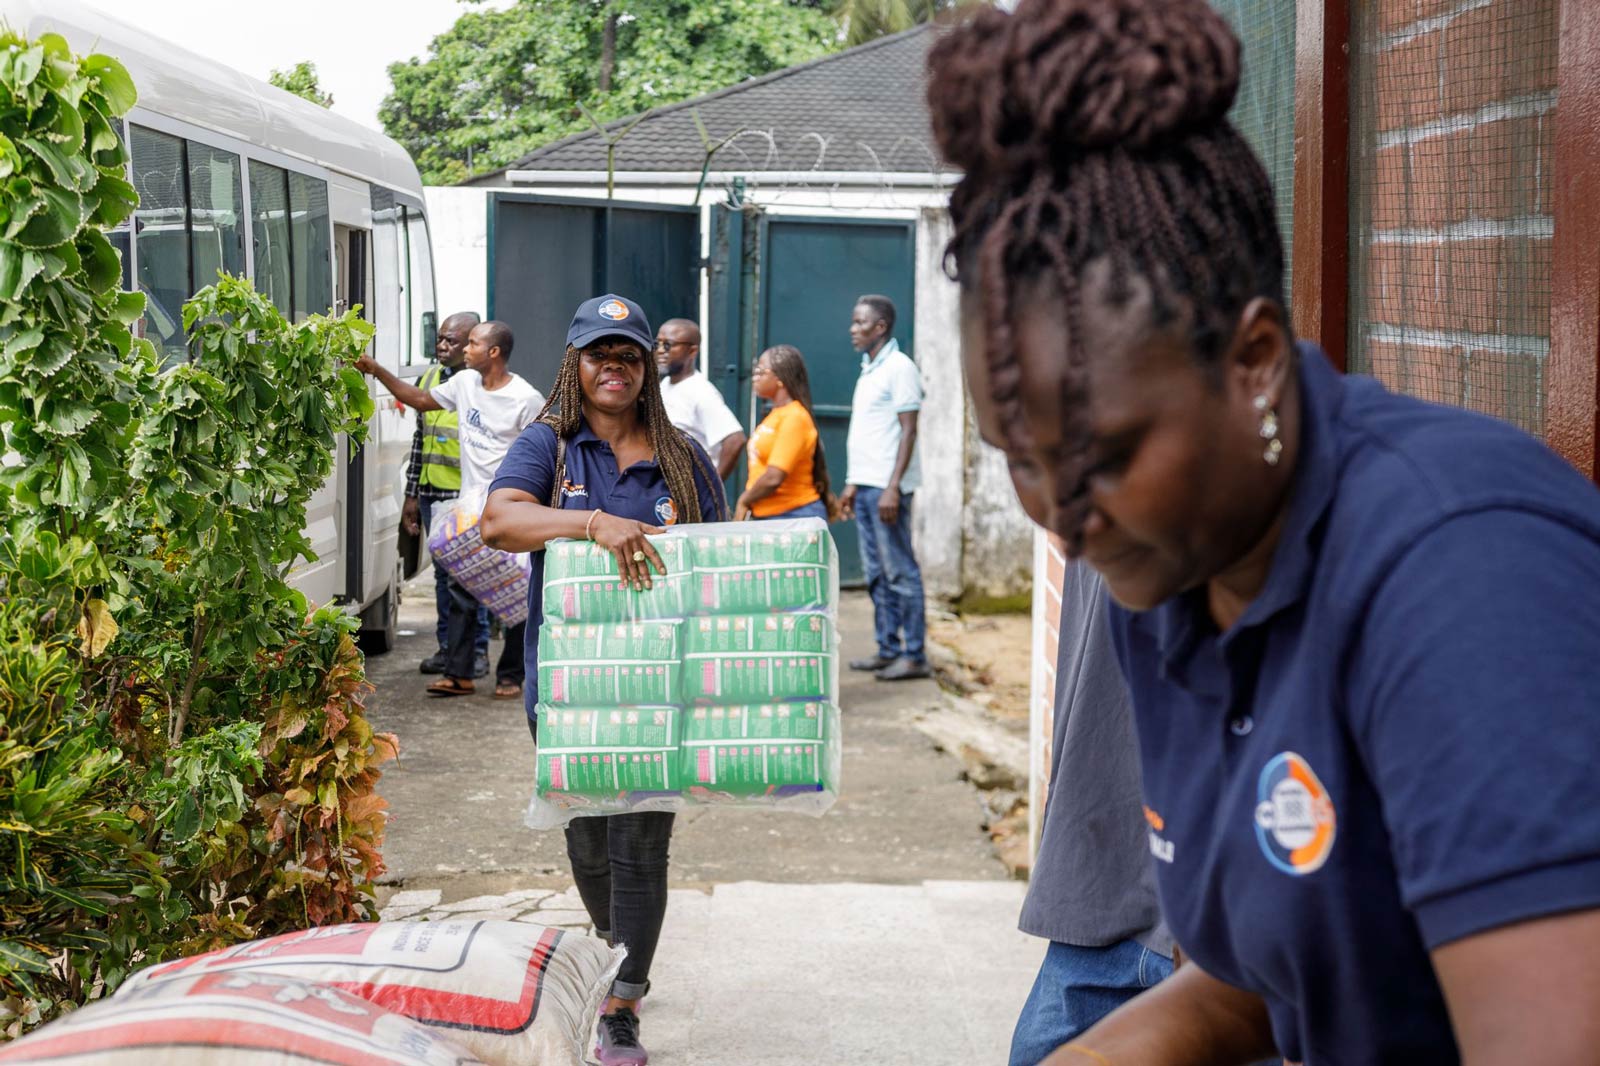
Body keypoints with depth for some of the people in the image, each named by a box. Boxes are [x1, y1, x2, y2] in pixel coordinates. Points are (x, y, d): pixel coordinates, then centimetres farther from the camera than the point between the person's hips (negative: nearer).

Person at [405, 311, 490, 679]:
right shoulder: (429, 379, 13)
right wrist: (411, 494, 17)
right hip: (432, 494, 6)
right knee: (443, 572, 12)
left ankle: (477, 650, 7)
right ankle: (448, 647, 20)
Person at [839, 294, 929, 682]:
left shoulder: (899, 367, -10)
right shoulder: (869, 370, 17)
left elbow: (908, 431, -15)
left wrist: (893, 488, -20)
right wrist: (852, 484, 18)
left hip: (886, 487, -9)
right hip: (865, 486, 9)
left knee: (900, 571, -6)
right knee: (877, 574, 11)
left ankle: (914, 656, -2)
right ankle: (888, 650, 17)